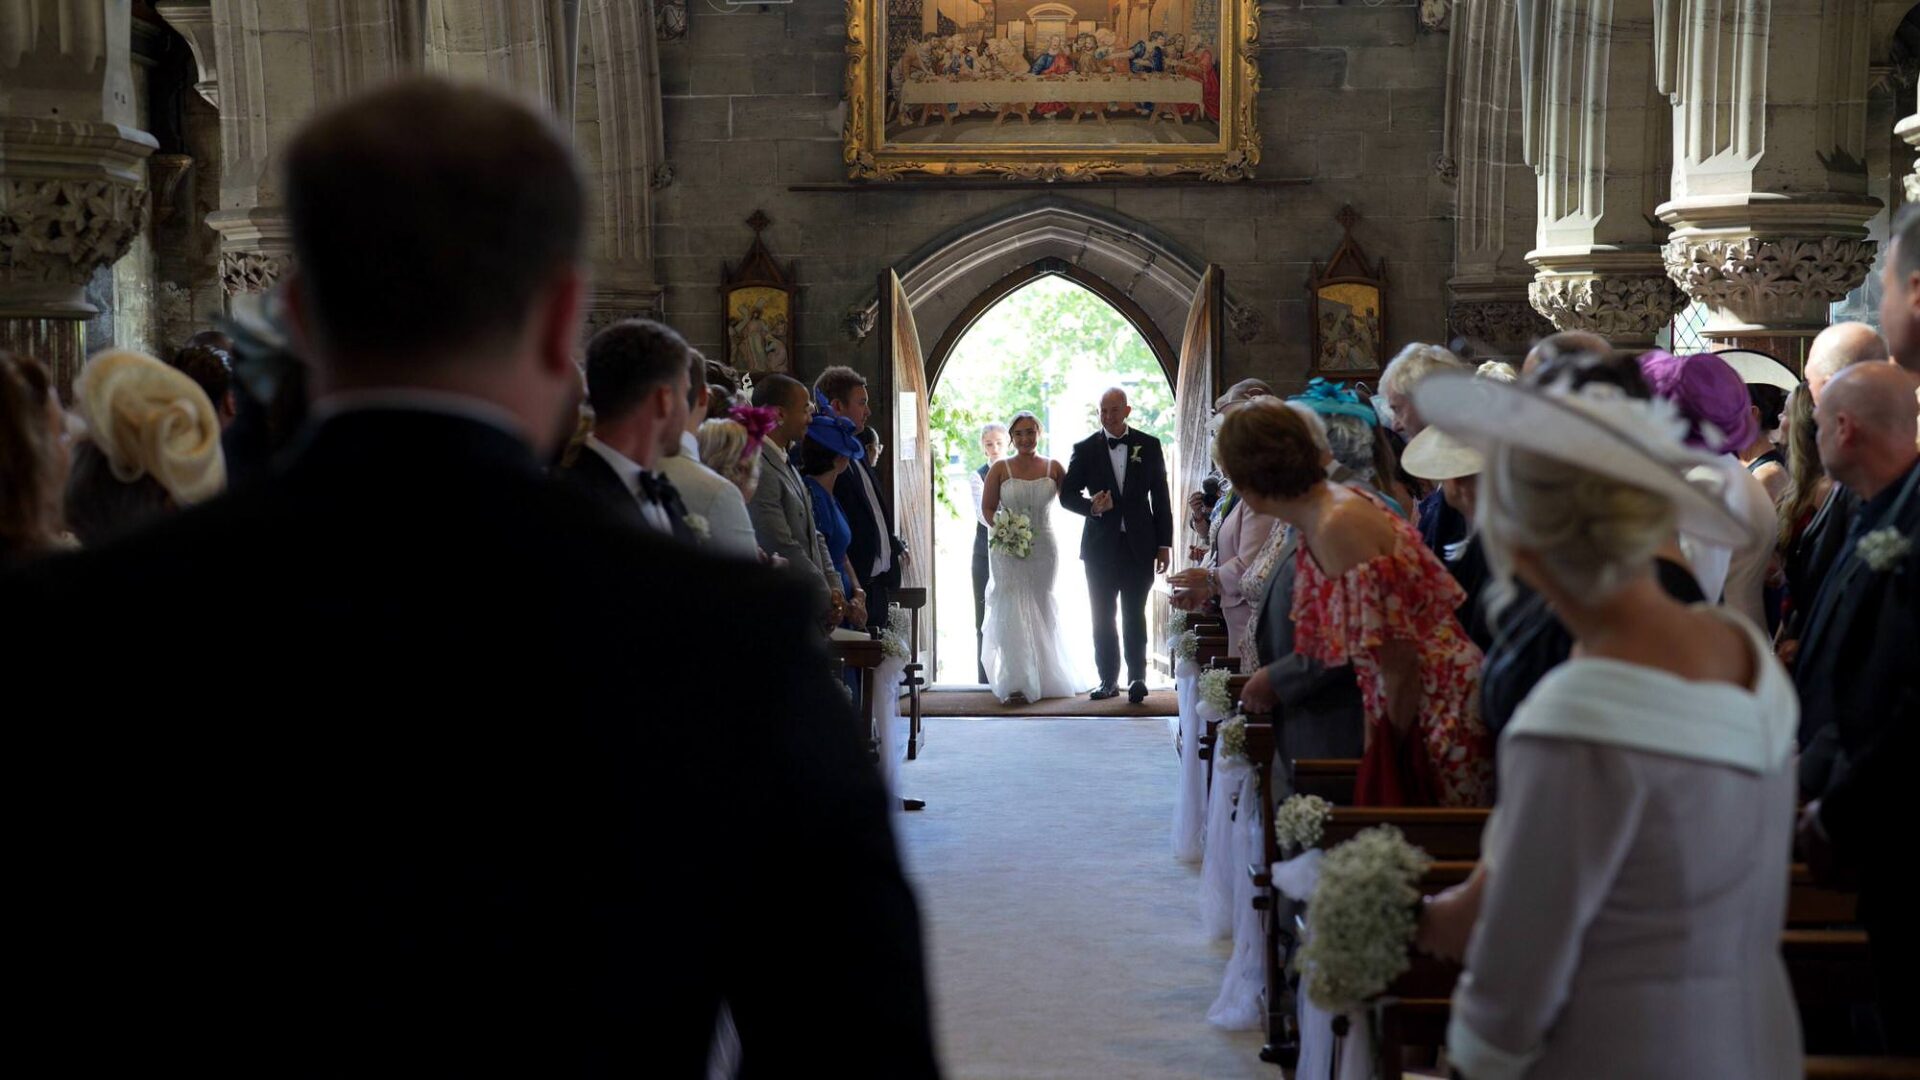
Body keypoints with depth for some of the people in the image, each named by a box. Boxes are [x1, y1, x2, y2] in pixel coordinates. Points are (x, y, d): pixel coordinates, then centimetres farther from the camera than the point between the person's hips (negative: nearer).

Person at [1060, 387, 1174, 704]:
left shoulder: (1149, 446, 4)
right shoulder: (1085, 449, 4)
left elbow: (1160, 497, 5)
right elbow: (1067, 494, 3)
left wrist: (1164, 544, 1)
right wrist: (1091, 507, -18)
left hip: (1139, 544, -1)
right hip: (1101, 544, 1)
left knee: (1134, 615, -1)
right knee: (1103, 617, 5)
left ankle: (1137, 677, 2)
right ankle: (1108, 679, 12)